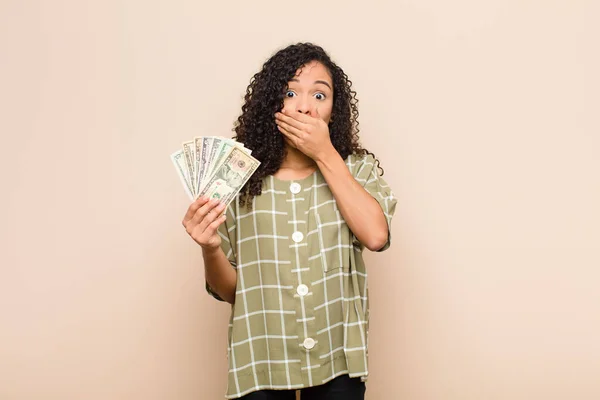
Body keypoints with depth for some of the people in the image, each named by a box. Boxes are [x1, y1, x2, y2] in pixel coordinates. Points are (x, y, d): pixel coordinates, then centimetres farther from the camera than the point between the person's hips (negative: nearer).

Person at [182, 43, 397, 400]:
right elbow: (228, 290, 0)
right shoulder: (242, 179, -3)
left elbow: (375, 236, -20)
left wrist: (326, 154, -14)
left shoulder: (357, 169, 0)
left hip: (337, 362, 1)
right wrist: (211, 248, -20)